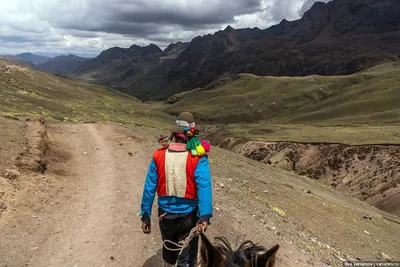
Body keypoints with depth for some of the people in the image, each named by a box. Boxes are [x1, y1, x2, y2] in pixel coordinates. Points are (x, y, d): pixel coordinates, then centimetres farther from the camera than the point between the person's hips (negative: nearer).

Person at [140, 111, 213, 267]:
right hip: (188, 215, -3)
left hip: (165, 214, 3)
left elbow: (149, 188, -5)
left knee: (169, 250, 29)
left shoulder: (159, 156, -8)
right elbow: (204, 186, -27)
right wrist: (204, 217, -31)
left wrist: (145, 215, 3)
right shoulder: (198, 158, -15)